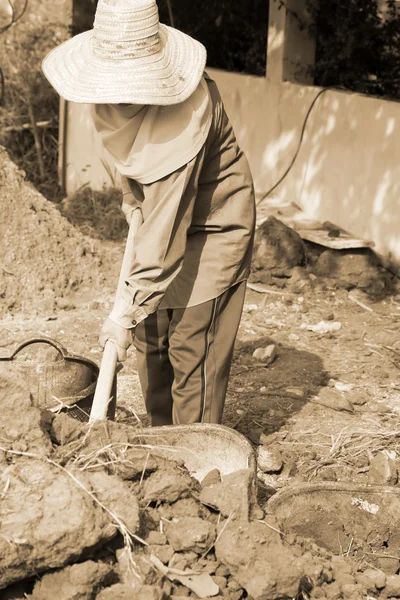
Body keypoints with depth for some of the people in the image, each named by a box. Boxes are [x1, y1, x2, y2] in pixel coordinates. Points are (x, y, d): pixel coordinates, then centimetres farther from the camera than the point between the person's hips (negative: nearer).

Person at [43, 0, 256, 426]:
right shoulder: (114, 93, -13)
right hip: (161, 217, 8)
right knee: (149, 340, 13)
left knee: (192, 351, -7)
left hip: (210, 227, -8)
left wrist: (128, 311, -36)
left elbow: (166, 230, -37)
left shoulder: (183, 117, -36)